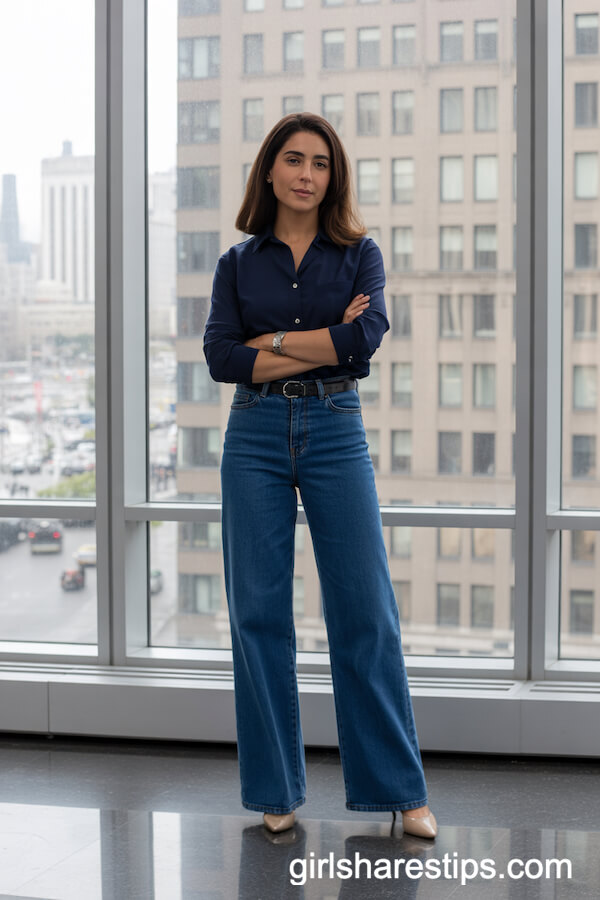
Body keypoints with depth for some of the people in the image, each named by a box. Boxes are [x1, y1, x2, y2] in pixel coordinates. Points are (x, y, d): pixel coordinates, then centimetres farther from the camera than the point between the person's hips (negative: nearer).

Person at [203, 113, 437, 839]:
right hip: (255, 437, 1)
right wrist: (324, 344, -10)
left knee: (365, 610, -2)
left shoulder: (359, 255, 6)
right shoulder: (238, 263, 8)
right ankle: (275, 789, 15)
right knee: (258, 612, 2)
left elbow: (365, 338, -12)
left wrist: (273, 342, -8)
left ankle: (400, 789, 10)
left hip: (336, 434, -1)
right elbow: (222, 356, -6)